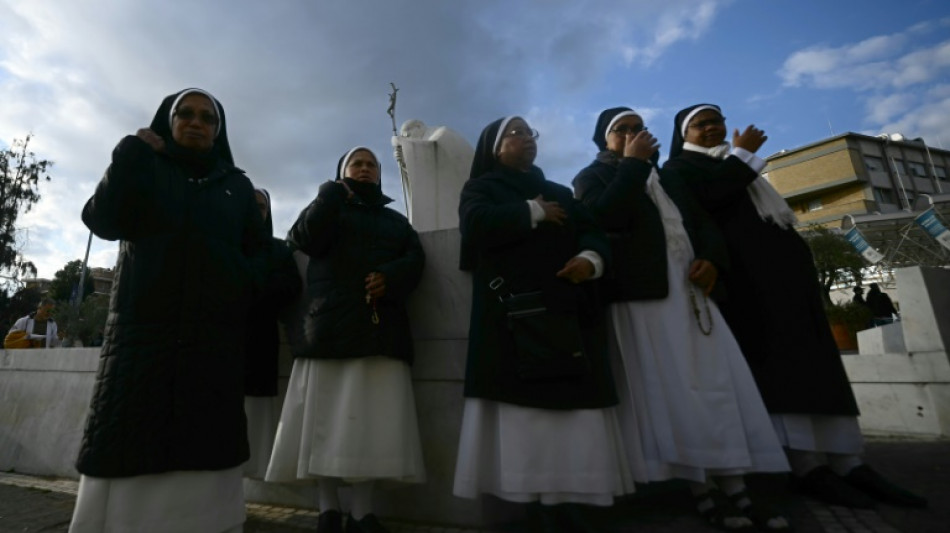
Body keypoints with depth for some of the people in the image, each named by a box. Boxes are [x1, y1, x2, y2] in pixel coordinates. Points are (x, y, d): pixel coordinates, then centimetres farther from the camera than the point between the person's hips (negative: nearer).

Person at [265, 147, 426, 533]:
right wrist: (333, 193, 3)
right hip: (332, 324, -1)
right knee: (327, 416, -5)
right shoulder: (328, 205, 20)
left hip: (381, 325, 2)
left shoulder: (396, 220, 25)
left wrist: (390, 277, -12)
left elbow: (416, 259, 8)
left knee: (373, 420, -5)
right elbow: (306, 239, -2)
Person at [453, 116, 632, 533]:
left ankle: (575, 499, 2)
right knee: (524, 407, -10)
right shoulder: (481, 187, 13)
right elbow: (476, 224, -9)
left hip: (567, 307, 5)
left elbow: (593, 232, 14)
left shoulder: (559, 192, 26)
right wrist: (534, 213, 0)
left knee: (576, 402, -3)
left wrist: (590, 257, -9)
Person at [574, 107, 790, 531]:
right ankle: (703, 491, 2)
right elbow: (604, 217, -13)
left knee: (720, 382, 2)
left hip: (691, 288, 7)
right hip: (642, 292, -6)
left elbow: (703, 222, 21)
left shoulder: (666, 178, 27)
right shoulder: (592, 177, 9)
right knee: (671, 390, -7)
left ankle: (735, 488, 9)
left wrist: (711, 257, 0)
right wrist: (632, 162, -5)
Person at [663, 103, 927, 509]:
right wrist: (743, 154, 2)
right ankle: (808, 465, -18)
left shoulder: (738, 165, 33)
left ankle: (847, 463, -4)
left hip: (781, 261, 8)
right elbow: (709, 195, -13)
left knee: (815, 356, -2)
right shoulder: (681, 167, 8)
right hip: (740, 269, -8)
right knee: (773, 358, -17)